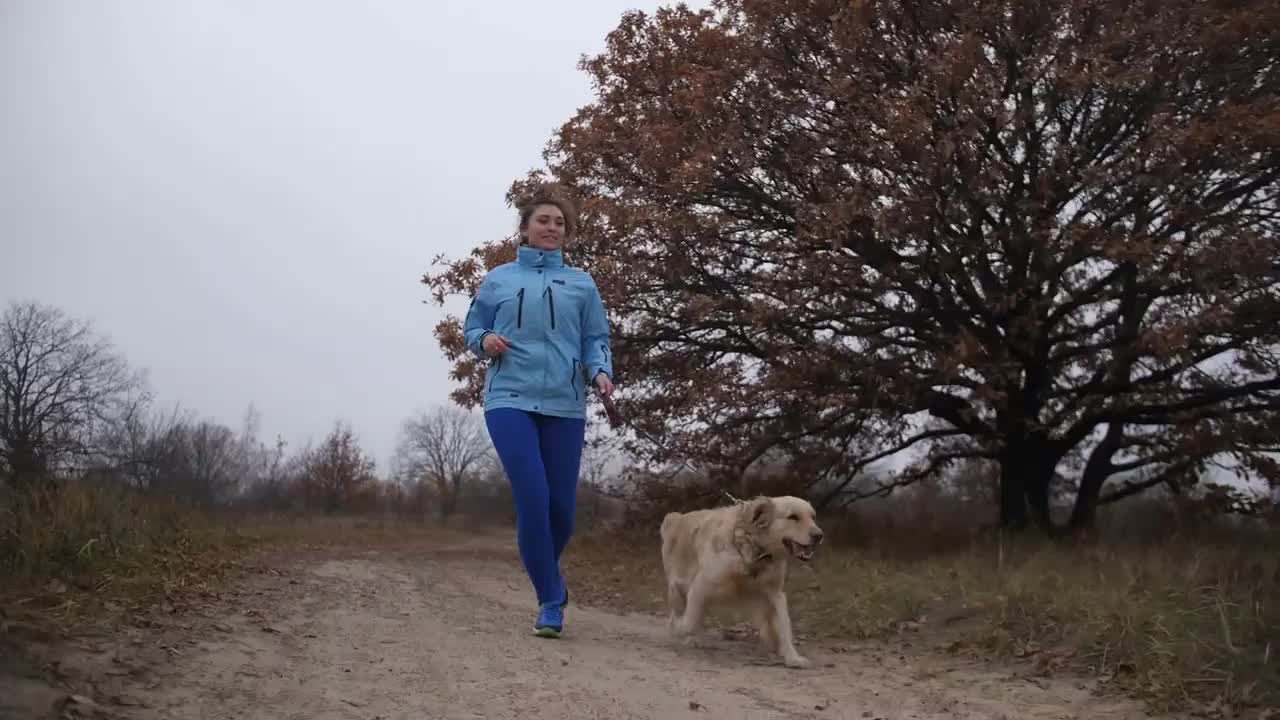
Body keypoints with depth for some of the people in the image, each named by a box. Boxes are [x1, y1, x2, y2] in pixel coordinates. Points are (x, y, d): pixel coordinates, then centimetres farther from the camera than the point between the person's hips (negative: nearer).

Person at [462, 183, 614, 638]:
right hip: (510, 400, -1)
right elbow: (471, 329, 15)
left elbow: (595, 340, 9)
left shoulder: (582, 284, 11)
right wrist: (485, 340, -8)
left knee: (562, 505, 4)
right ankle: (551, 601, 1)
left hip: (565, 405, 2)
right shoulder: (498, 279, 10)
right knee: (532, 499, -13)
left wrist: (600, 372, -11)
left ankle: (546, 572, 35)